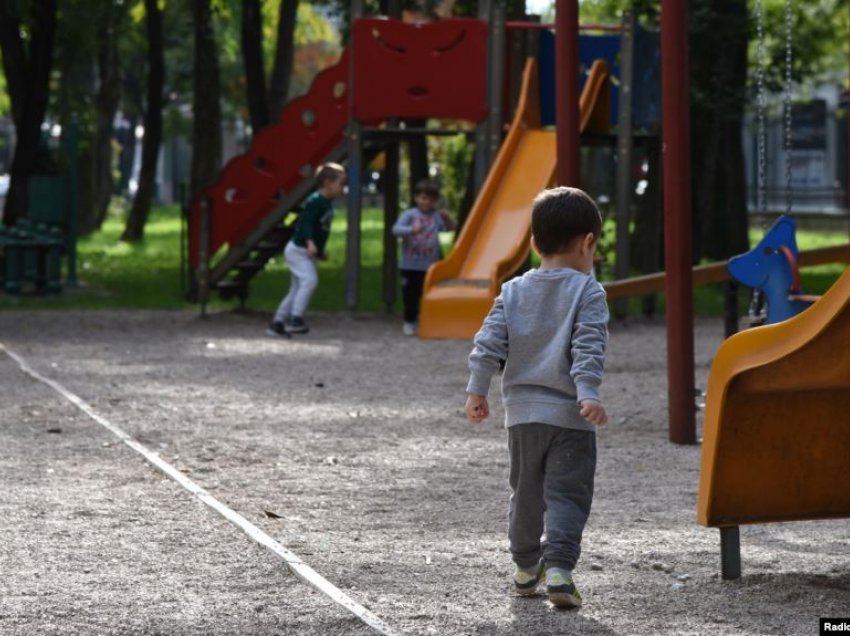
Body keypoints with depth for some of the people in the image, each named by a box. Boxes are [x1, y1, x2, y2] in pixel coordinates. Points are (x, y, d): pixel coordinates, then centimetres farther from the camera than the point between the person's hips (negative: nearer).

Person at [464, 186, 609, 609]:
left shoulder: (514, 291, 7)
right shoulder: (588, 292, -6)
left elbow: (488, 342, 3)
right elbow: (588, 347, -17)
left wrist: (477, 389, 6)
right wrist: (588, 394, -23)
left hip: (522, 412, 4)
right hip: (569, 415, -4)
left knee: (526, 491, 18)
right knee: (566, 495, -4)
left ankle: (525, 568, 26)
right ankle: (558, 566, -19)